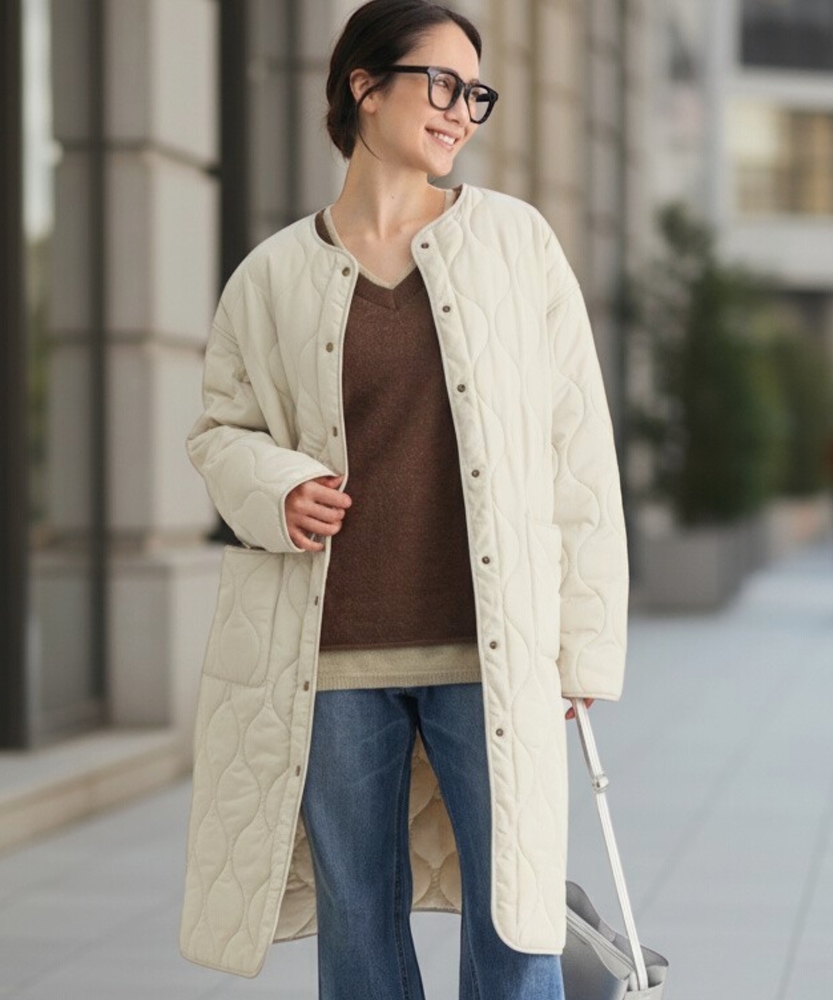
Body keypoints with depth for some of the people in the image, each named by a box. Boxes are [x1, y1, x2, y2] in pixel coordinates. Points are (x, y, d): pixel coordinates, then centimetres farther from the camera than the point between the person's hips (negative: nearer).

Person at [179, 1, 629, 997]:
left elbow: (576, 439, 5)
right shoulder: (275, 274, 6)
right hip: (333, 657, 1)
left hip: (488, 651, 0)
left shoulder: (514, 241, 6)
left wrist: (586, 638, 0)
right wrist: (274, 491, -7)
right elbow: (220, 427, 17)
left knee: (513, 915, -3)